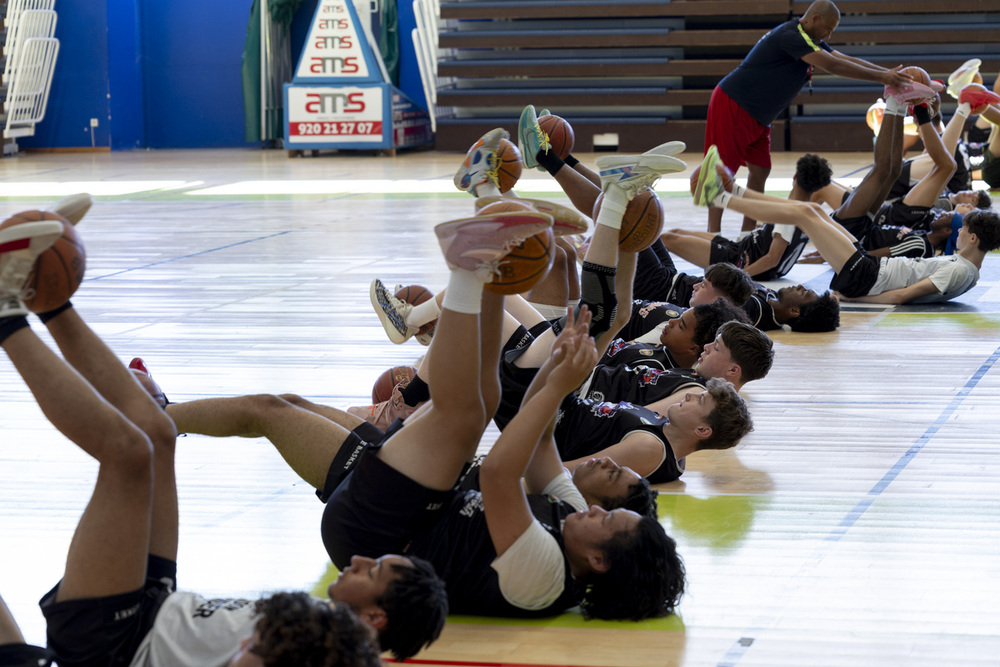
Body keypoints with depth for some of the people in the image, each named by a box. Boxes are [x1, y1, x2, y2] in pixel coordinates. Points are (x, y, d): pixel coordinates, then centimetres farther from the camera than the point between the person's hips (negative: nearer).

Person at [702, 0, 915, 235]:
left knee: (760, 170, 6)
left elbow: (847, 59, 9)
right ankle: (714, 235, -10)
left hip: (755, 117, 10)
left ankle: (747, 233, 10)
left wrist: (889, 73, -2)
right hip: (732, 106, -10)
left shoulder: (810, 39, 10)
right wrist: (881, 77, -26)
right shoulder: (791, 36, -22)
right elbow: (832, 65, -28)